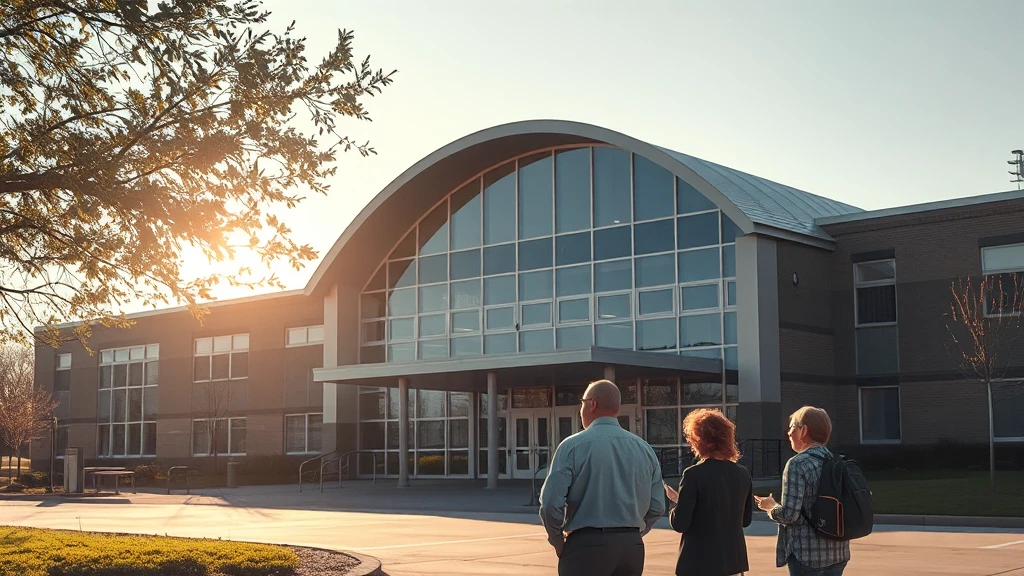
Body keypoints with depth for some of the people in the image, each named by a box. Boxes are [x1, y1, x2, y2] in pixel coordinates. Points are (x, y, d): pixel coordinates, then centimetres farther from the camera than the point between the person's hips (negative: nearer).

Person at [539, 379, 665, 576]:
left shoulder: (573, 446, -6)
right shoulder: (644, 449, 8)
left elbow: (551, 503, -12)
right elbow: (657, 507, 9)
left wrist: (558, 541, 4)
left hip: (586, 545, -5)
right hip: (632, 547, 5)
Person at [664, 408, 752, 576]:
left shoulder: (694, 475, -15)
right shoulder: (742, 474, 3)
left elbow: (679, 524, -14)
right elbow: (746, 520, 13)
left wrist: (676, 502, 6)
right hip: (735, 561, 6)